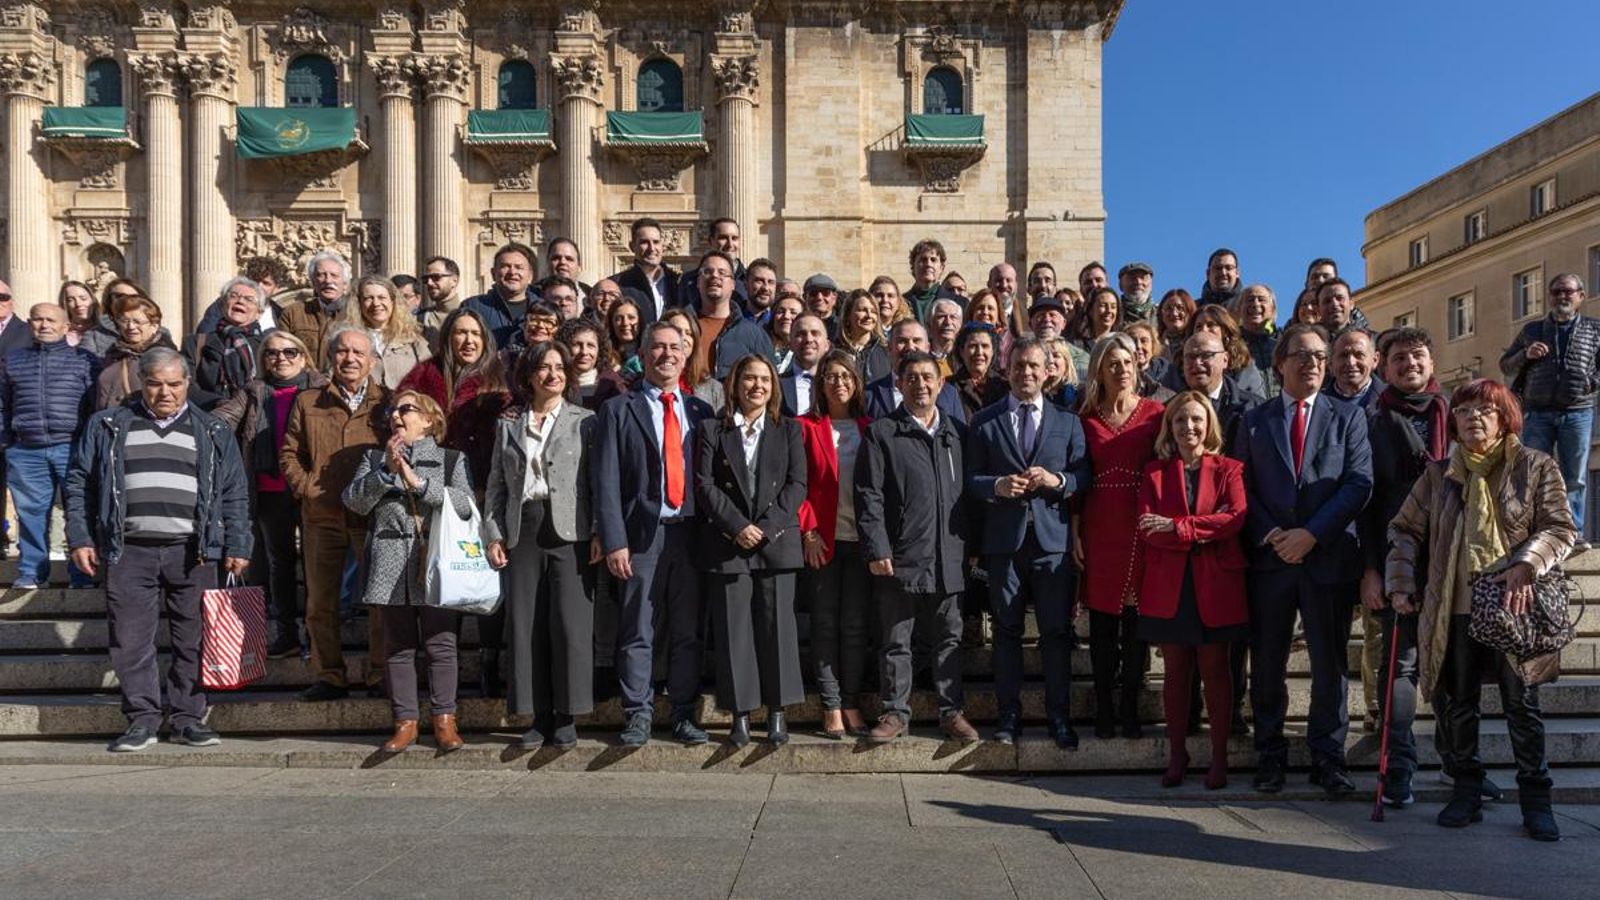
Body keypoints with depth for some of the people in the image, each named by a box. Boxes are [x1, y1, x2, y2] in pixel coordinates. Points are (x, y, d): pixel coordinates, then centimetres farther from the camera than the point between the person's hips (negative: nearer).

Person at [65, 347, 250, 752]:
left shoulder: (212, 432, 11)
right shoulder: (107, 426, 12)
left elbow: (235, 495, 10)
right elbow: (79, 483, 11)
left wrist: (237, 546, 3)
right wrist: (80, 538, 2)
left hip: (192, 552, 0)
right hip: (129, 552, 0)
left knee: (192, 641, 2)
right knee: (131, 640, 0)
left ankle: (187, 718, 12)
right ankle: (142, 719, 10)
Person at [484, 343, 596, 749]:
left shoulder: (585, 421, 7)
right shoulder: (508, 425, 15)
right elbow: (497, 485, 14)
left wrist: (600, 533, -7)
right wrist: (493, 534, 4)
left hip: (569, 532, -3)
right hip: (523, 533, 3)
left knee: (570, 624, -4)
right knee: (525, 625, 3)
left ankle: (566, 717, 6)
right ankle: (539, 716, 13)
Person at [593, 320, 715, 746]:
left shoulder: (700, 411, 13)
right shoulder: (619, 411, 4)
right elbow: (606, 482, -3)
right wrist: (614, 541, -11)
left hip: (690, 532, 3)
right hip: (643, 534, -3)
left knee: (689, 631, 8)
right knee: (637, 632, 2)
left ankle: (684, 715, 18)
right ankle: (637, 715, 13)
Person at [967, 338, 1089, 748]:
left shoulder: (1068, 421, 12)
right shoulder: (984, 421, 8)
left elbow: (1085, 477, 7)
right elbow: (970, 479, 5)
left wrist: (1058, 480, -12)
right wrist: (997, 485, -14)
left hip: (1053, 538, 0)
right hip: (1003, 539, 0)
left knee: (1057, 632, 2)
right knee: (1007, 630, 6)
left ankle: (1059, 715, 12)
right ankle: (1009, 713, 15)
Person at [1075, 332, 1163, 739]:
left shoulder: (1154, 412, 3)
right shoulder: (1087, 417, 7)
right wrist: (1075, 533, 0)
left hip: (1142, 527, -1)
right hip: (1099, 529, 1)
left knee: (1137, 618, 2)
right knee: (1102, 619, 3)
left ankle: (1130, 707, 14)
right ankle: (1104, 709, 13)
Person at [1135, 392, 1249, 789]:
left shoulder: (1228, 470, 5)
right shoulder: (1155, 472, 9)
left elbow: (1236, 518, -12)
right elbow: (1147, 529, -4)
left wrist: (1177, 526, -16)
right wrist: (1201, 534, -16)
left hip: (1215, 584, -1)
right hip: (1168, 584, 2)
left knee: (1214, 670, 5)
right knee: (1175, 671, 8)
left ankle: (1219, 757, 14)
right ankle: (1177, 754, 17)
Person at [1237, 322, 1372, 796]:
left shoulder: (1348, 416, 8)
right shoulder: (1255, 420, 11)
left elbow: (1360, 482, -2)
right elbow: (1244, 486, 6)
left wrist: (1311, 534, -12)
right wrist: (1269, 535, -10)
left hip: (1329, 557, 0)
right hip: (1270, 558, 1)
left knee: (1331, 663, 4)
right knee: (1267, 663, 5)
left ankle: (1327, 756, 17)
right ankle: (1270, 755, 17)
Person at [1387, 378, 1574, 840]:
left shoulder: (1537, 468, 0)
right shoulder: (1438, 474, 8)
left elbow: (1561, 530, -5)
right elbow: (1405, 530, 11)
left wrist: (1525, 567, -21)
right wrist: (1401, 585, 2)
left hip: (1514, 610, -2)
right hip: (1453, 612, 3)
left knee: (1523, 707, 6)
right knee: (1457, 706, 10)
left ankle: (1535, 799, 19)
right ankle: (1466, 791, 23)